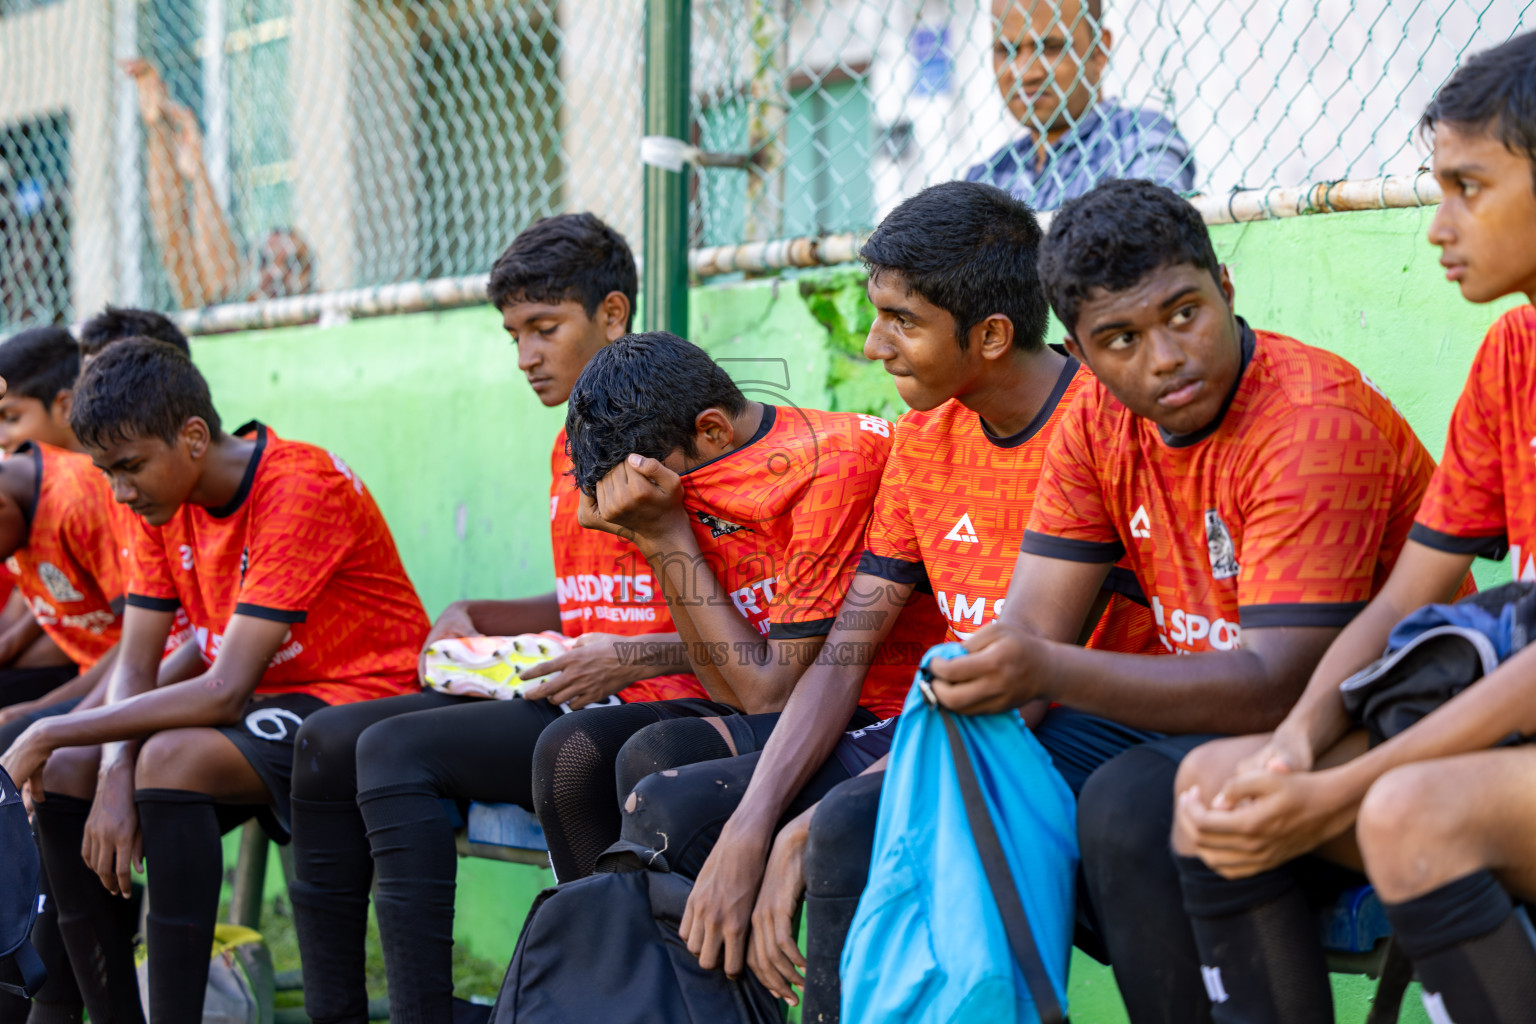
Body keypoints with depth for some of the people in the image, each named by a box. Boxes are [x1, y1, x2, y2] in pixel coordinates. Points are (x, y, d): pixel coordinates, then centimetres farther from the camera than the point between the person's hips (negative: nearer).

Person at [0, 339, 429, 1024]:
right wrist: (114, 776, -20)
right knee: (63, 774, -7)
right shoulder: (164, 501, 2)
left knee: (170, 759, -32)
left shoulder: (300, 487, -23)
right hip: (260, 705, 8)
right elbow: (135, 665, 0)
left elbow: (225, 691, -27)